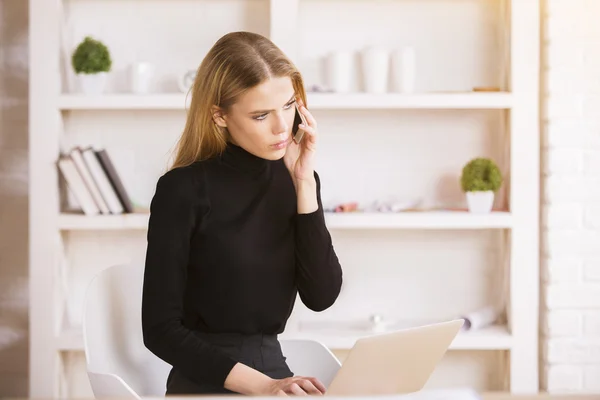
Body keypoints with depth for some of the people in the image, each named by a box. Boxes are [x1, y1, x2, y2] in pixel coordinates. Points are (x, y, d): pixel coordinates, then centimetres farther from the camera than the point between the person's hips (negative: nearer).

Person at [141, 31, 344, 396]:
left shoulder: (293, 178, 4)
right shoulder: (184, 190, -10)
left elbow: (321, 296, -5)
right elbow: (161, 328, -11)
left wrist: (304, 182, -10)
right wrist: (261, 385, -19)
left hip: (276, 366, 5)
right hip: (208, 380, -4)